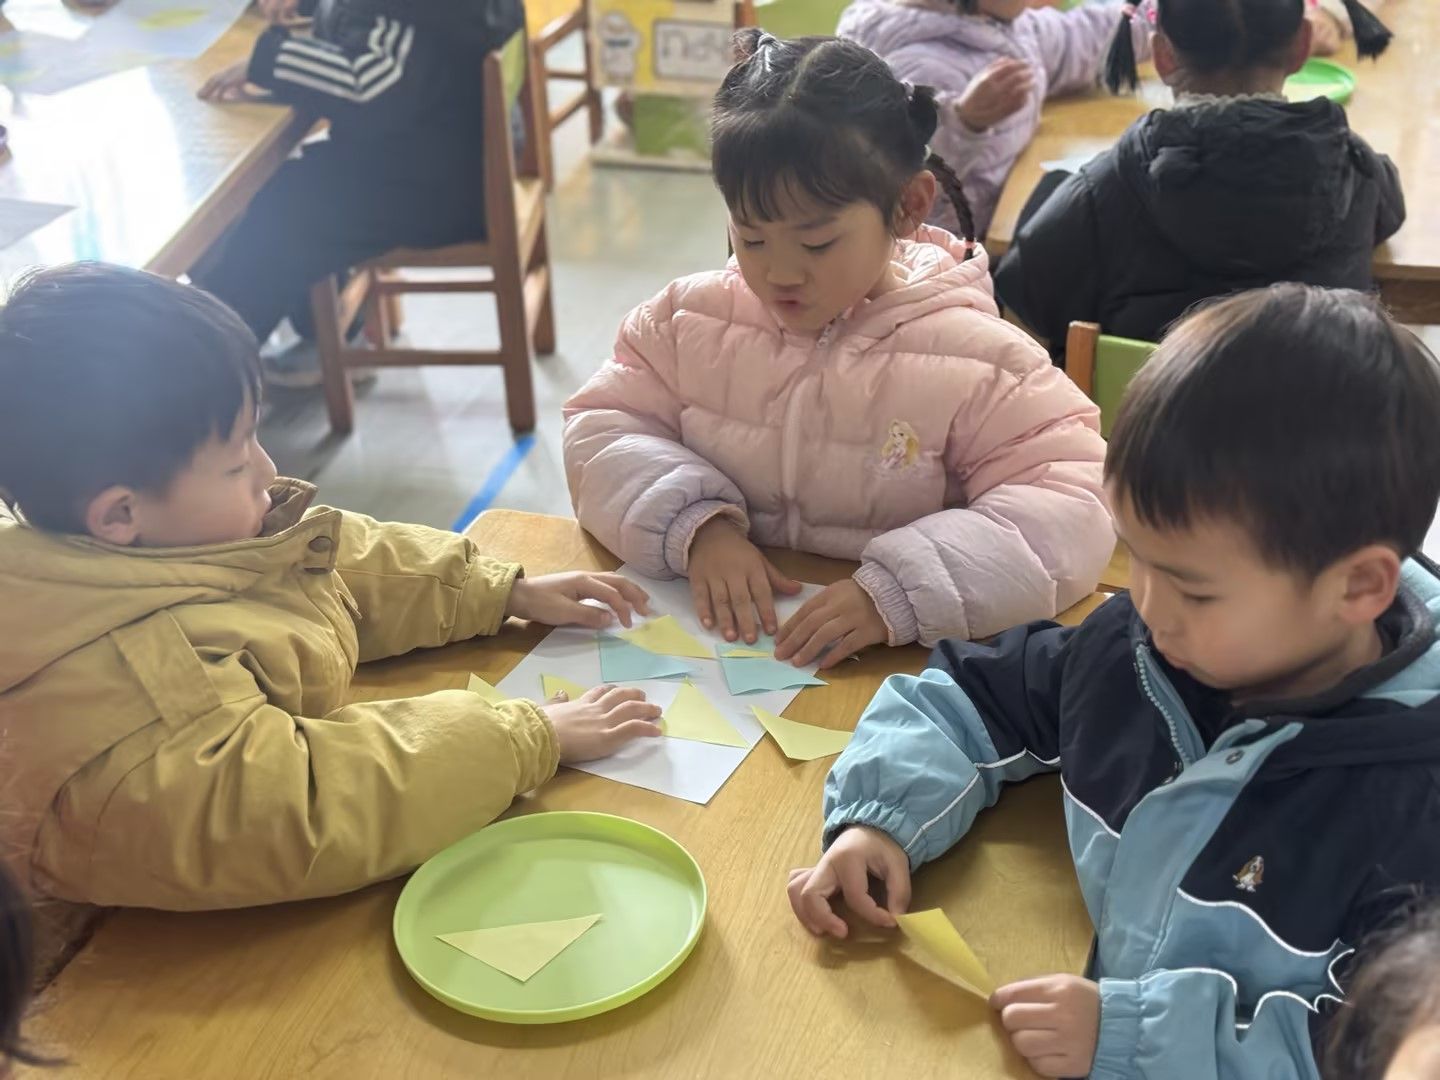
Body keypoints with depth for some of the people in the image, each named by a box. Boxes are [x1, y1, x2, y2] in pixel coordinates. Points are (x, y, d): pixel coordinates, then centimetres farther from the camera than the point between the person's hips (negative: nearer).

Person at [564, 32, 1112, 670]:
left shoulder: (973, 359, -9)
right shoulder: (690, 319, 2)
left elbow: (1071, 509, -14)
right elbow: (603, 430, 7)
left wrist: (899, 592, -28)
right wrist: (694, 523, -14)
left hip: (897, 670, -2)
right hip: (708, 640, 2)